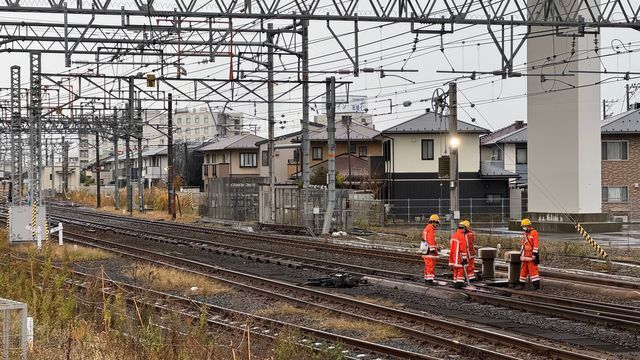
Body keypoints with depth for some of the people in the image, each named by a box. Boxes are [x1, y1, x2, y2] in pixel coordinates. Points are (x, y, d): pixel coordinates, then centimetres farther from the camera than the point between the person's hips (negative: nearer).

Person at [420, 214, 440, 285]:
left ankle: (426, 279, 19)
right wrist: (432, 249, -22)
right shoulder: (431, 229, -14)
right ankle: (429, 280, -14)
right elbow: (431, 240, -21)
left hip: (426, 250, 11)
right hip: (430, 251, -11)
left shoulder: (426, 228, 19)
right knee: (431, 265, -11)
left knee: (427, 265, 15)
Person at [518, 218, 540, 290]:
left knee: (533, 270, -10)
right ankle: (522, 284, 16)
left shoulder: (534, 233, -9)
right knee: (523, 270, 10)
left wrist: (534, 254, -20)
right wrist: (521, 253, 23)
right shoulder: (525, 234, 18)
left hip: (531, 256, -8)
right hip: (524, 256, 8)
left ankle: (536, 284, -9)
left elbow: (536, 244, -15)